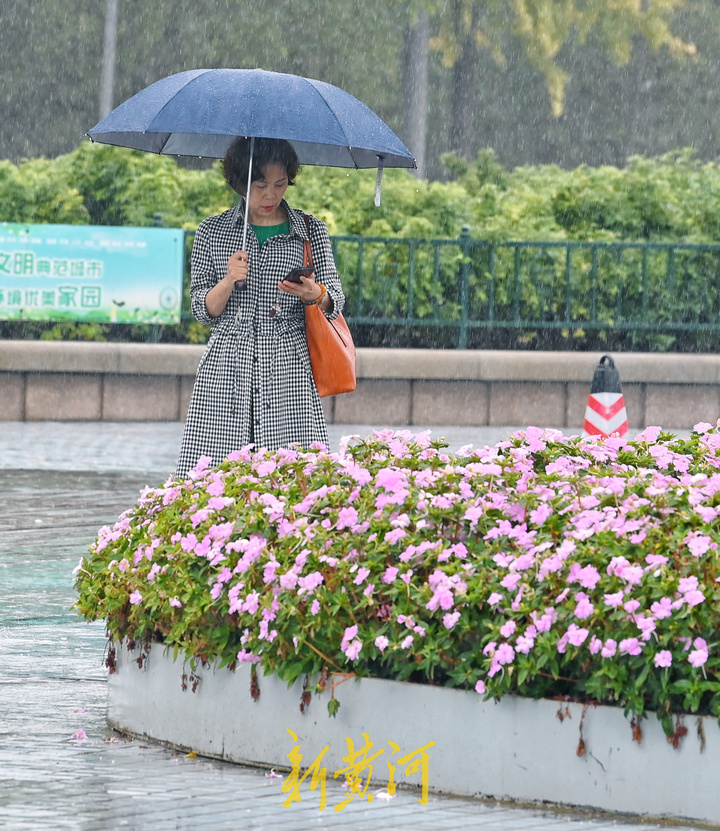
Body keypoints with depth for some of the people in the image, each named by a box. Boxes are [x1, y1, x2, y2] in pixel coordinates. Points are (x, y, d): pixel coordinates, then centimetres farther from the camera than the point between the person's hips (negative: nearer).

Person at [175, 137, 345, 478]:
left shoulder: (310, 232, 10)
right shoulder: (212, 232, 9)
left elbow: (335, 301, 8)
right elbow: (203, 310, 9)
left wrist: (315, 294, -15)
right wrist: (228, 281, -11)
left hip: (288, 373, 0)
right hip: (226, 372, 0)